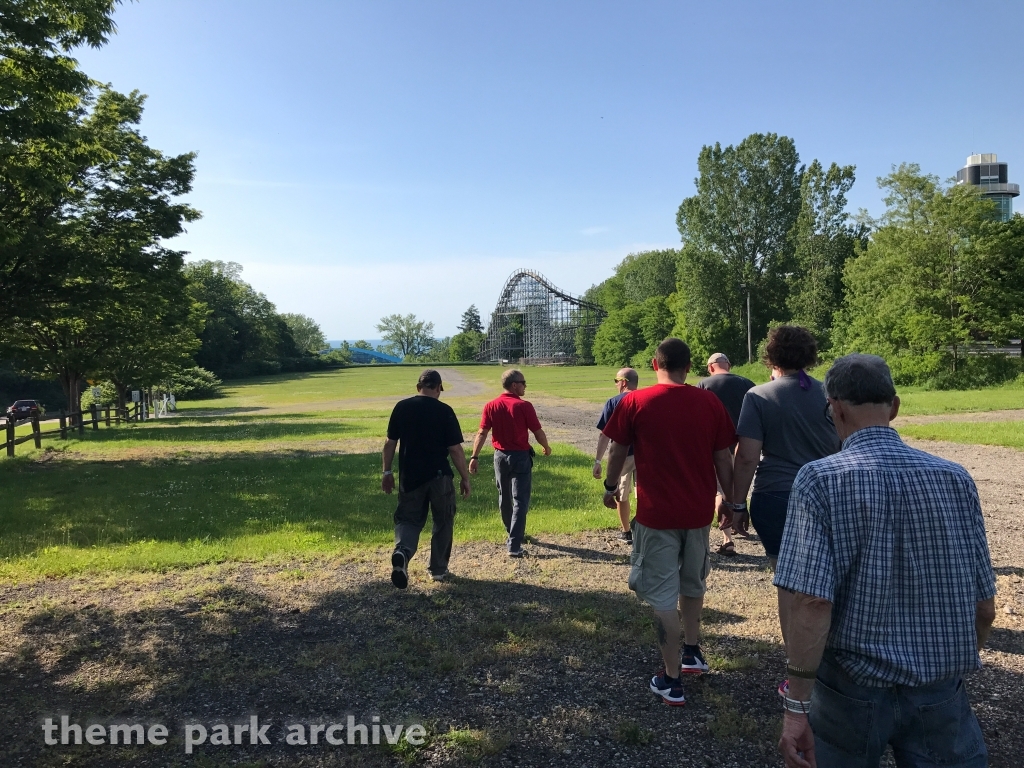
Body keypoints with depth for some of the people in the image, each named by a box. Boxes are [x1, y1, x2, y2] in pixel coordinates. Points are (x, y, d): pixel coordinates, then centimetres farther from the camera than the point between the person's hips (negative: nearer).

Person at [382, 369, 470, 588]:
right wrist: (465, 478, 0)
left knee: (408, 519, 12)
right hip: (439, 476, -2)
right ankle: (438, 569, 23)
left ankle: (402, 552, -18)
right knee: (442, 522, 15)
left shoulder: (401, 407, -1)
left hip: (409, 476, 2)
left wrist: (387, 472, 13)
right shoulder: (444, 411, -10)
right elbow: (455, 449, -10)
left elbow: (390, 443, 2)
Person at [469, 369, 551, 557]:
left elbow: (482, 433, -5)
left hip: (501, 456, 5)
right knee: (520, 500, -1)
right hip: (521, 457, -4)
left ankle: (514, 535, 37)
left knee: (504, 498, 20)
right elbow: (538, 432, -9)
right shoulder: (524, 406, -13)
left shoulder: (491, 406, -2)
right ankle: (514, 545, -7)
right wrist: (546, 447, 10)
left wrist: (474, 457, -3)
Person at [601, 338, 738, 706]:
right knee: (692, 584, 25)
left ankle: (672, 681, 11)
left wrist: (610, 487, 16)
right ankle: (693, 652, 41)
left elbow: (617, 451, 0)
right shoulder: (710, 403, -4)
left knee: (663, 595, 6)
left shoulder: (634, 402, -9)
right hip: (699, 511, 4)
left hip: (657, 513, -3)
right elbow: (724, 459, 1)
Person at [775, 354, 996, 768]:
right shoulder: (955, 478, -3)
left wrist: (796, 707, -16)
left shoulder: (820, 479, -15)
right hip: (941, 694, 2)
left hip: (854, 688, -1)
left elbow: (812, 601, -22)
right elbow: (984, 608, 3)